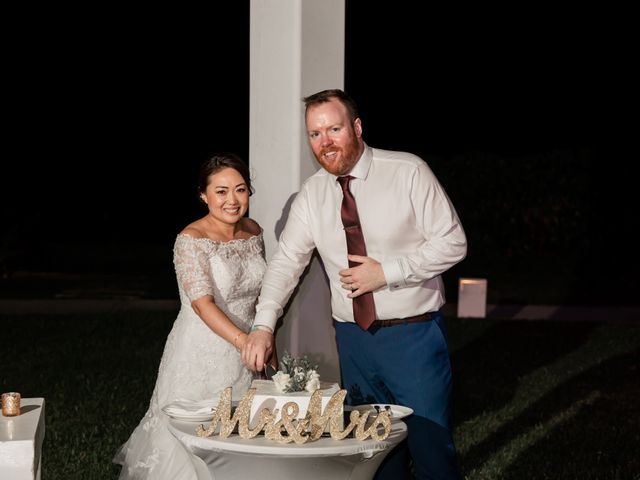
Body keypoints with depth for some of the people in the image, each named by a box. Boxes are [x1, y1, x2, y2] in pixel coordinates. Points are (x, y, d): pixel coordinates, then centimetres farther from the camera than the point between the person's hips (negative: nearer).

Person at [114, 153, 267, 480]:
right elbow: (203, 303, -29)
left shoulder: (253, 231, 3)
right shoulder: (191, 240, -17)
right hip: (201, 357, -6)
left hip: (242, 360, 6)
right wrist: (244, 341, -41)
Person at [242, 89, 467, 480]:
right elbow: (287, 261, 2)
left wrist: (387, 272, -17)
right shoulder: (312, 194, 4)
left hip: (414, 334, -4)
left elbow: (453, 242, -9)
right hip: (353, 338, 4)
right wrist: (264, 325, -11)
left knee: (432, 448, 0)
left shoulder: (409, 172, -8)